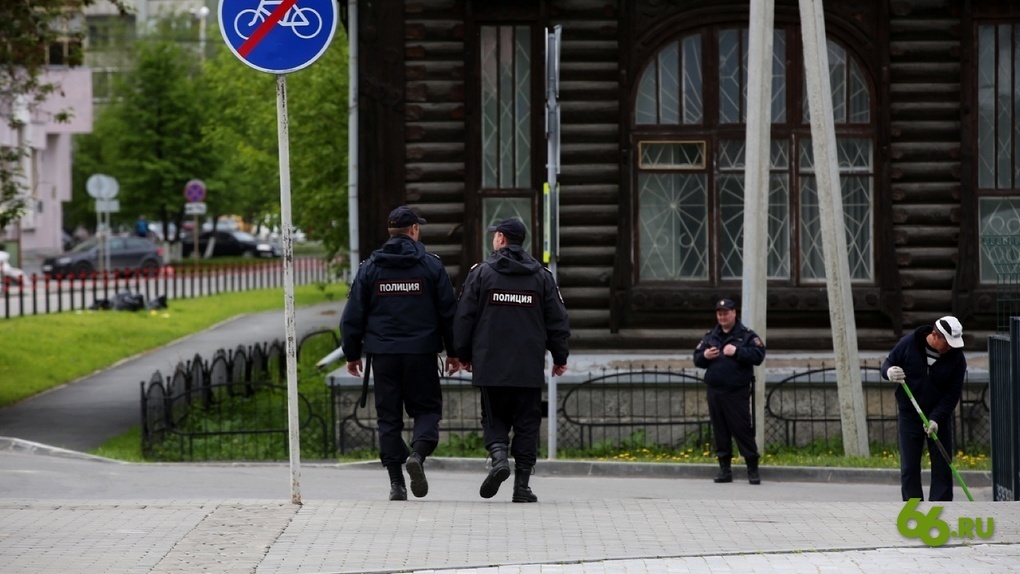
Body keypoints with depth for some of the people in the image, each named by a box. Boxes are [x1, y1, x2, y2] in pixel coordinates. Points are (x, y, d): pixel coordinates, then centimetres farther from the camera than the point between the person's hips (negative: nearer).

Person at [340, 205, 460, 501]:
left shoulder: (370, 266, 4)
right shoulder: (431, 265, 0)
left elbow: (353, 314, 5)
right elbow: (448, 311, 2)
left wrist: (352, 353, 14)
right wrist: (453, 352, 11)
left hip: (383, 354, 1)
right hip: (421, 354, -1)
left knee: (388, 416, 6)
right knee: (427, 408, 10)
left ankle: (396, 483, 2)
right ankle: (418, 454, -18)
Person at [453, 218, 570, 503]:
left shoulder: (481, 272, 0)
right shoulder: (542, 276, 5)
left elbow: (464, 317, 1)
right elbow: (558, 321, 7)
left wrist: (463, 354, 12)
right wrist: (560, 357, 17)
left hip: (490, 365, -1)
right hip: (529, 368, 1)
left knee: (494, 417, 11)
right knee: (527, 423, 5)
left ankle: (498, 455, -17)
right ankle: (522, 485, 3)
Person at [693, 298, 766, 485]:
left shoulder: (747, 335, 1)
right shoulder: (709, 337, 16)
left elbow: (758, 355, -11)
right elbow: (696, 358, 17)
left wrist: (737, 351, -18)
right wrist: (704, 356, -4)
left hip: (737, 392, -5)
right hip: (715, 392, 5)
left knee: (742, 430, -7)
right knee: (720, 431, 7)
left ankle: (753, 469, -3)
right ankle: (725, 468, 13)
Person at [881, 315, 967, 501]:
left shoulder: (957, 358, -10)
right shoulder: (908, 344, -11)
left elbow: (953, 393, -10)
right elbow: (888, 363, 2)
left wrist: (936, 418, -20)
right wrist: (889, 372, -23)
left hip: (939, 418, 0)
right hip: (909, 415, 0)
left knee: (942, 468, 0)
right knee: (909, 467, 1)